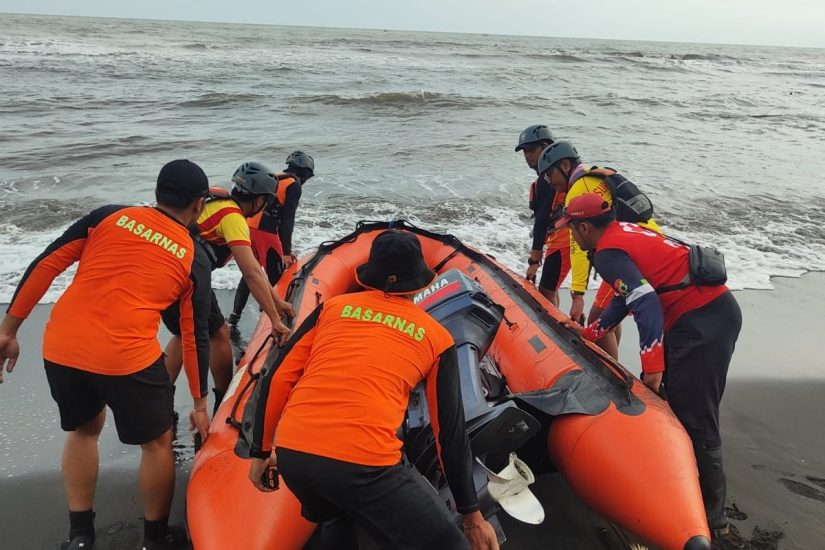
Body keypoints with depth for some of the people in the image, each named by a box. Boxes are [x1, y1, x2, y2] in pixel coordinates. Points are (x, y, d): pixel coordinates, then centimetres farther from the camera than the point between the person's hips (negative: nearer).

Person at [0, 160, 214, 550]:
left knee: (84, 428, 29)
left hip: (60, 348, 4)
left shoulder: (109, 215, 10)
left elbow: (45, 265, 4)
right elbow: (193, 338, 8)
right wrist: (200, 403, 18)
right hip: (128, 357, -3)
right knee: (157, 442, 20)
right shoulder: (193, 258, 6)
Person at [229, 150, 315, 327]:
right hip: (264, 233, -9)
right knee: (277, 277, 0)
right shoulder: (294, 185, -5)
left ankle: (234, 317, 21)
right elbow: (287, 220, -13)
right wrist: (286, 251, -13)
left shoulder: (274, 178, 21)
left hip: (249, 227, 9)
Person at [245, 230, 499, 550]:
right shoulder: (437, 336, 11)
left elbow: (277, 381, 12)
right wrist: (471, 514, 22)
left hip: (291, 453, 5)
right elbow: (450, 431, 13)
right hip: (364, 464, -4)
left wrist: (260, 452, 25)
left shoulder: (333, 307, 14)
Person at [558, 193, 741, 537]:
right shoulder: (624, 231, 17)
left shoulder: (608, 253, -11)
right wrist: (589, 333, 31)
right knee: (656, 396, 16)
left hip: (702, 324, -10)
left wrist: (652, 367, -16)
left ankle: (713, 518, 4)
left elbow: (647, 305, -21)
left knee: (695, 422, -5)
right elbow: (626, 295, 25)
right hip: (716, 307, 10)